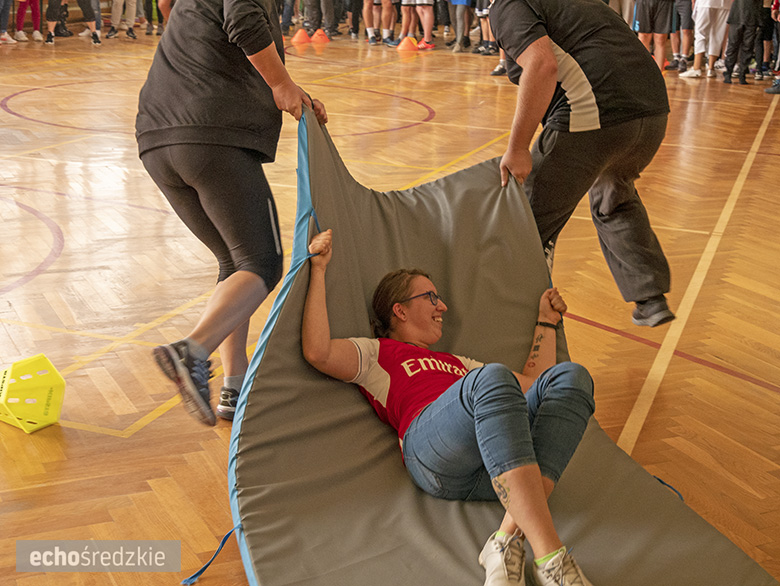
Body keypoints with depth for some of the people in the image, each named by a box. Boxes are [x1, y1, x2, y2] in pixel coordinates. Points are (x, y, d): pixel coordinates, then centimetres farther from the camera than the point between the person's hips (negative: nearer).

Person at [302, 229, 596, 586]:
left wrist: (547, 321, 49)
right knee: (493, 378, -36)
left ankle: (510, 538, -38)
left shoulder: (457, 364, 45)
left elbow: (532, 384, 42)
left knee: (571, 376, -21)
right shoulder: (377, 353, 26)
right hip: (432, 453, -6)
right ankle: (549, 557, -46)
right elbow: (317, 352, 6)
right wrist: (318, 269, 9)